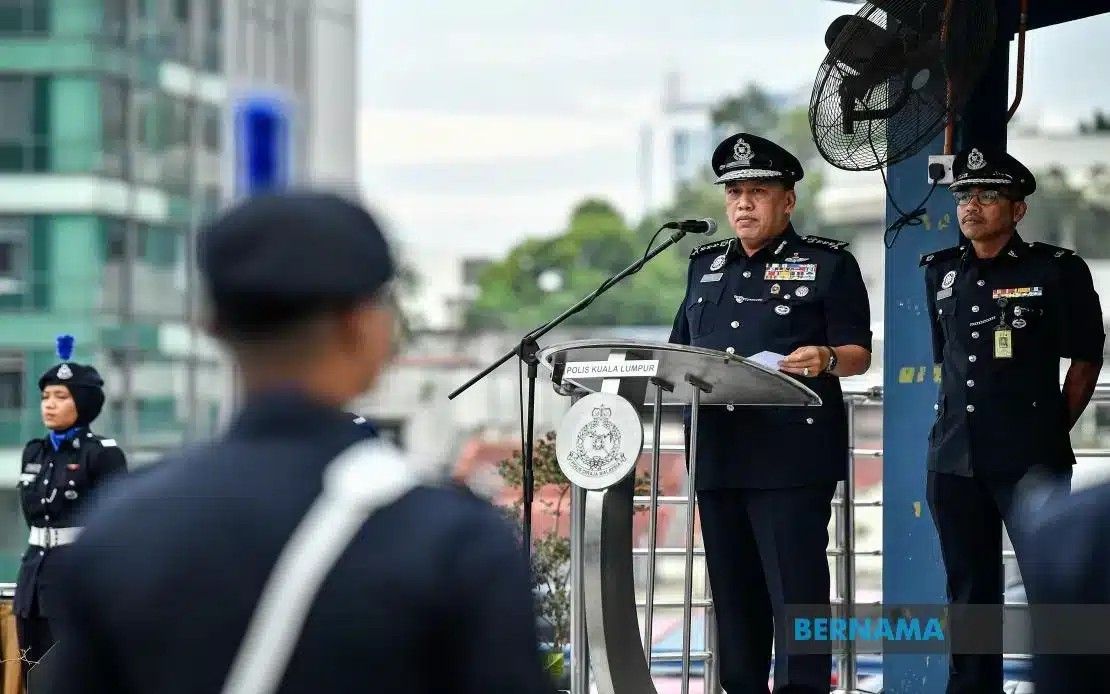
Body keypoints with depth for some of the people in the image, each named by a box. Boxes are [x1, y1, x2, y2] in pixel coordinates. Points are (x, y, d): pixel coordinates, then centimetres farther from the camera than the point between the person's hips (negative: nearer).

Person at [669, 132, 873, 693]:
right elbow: (679, 351, 21)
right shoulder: (706, 266, 20)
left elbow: (859, 354, -1)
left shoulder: (827, 263, 3)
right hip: (717, 452, 6)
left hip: (791, 454, -6)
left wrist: (826, 359, -22)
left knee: (795, 586, -9)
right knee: (733, 589, 9)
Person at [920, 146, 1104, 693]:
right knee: (970, 589, 12)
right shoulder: (941, 273, 10)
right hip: (954, 458, 5)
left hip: (1031, 462, -5)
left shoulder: (1057, 271, -5)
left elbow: (1085, 359, 1)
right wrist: (963, 419, 15)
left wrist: (1054, 428, 1)